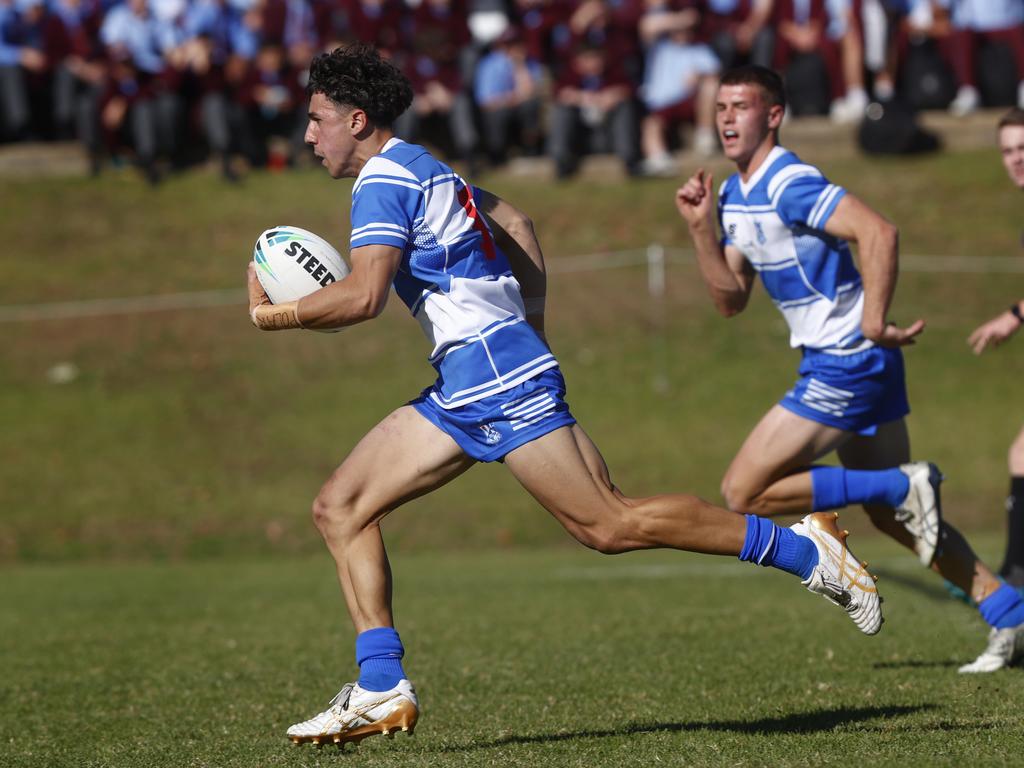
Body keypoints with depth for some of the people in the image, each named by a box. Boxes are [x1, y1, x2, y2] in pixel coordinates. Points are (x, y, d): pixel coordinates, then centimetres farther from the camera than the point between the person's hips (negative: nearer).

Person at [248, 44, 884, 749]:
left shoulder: (384, 181, -10)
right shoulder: (423, 168, 21)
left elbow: (364, 296, -22)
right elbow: (516, 224, 28)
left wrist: (273, 314, -9)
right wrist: (531, 329, 25)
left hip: (496, 372, -11)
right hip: (462, 390, 11)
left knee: (609, 524, -12)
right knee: (340, 508, 4)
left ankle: (803, 546, -4)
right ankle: (382, 690, -1)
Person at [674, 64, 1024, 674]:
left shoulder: (789, 184, -18)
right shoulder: (734, 195, 12)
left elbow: (878, 232, -29)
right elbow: (731, 300, 13)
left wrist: (874, 323, -33)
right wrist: (701, 228, 2)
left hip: (846, 365, -10)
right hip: (837, 364, 10)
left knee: (744, 493, -9)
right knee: (891, 514, 15)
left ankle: (903, 487, -7)